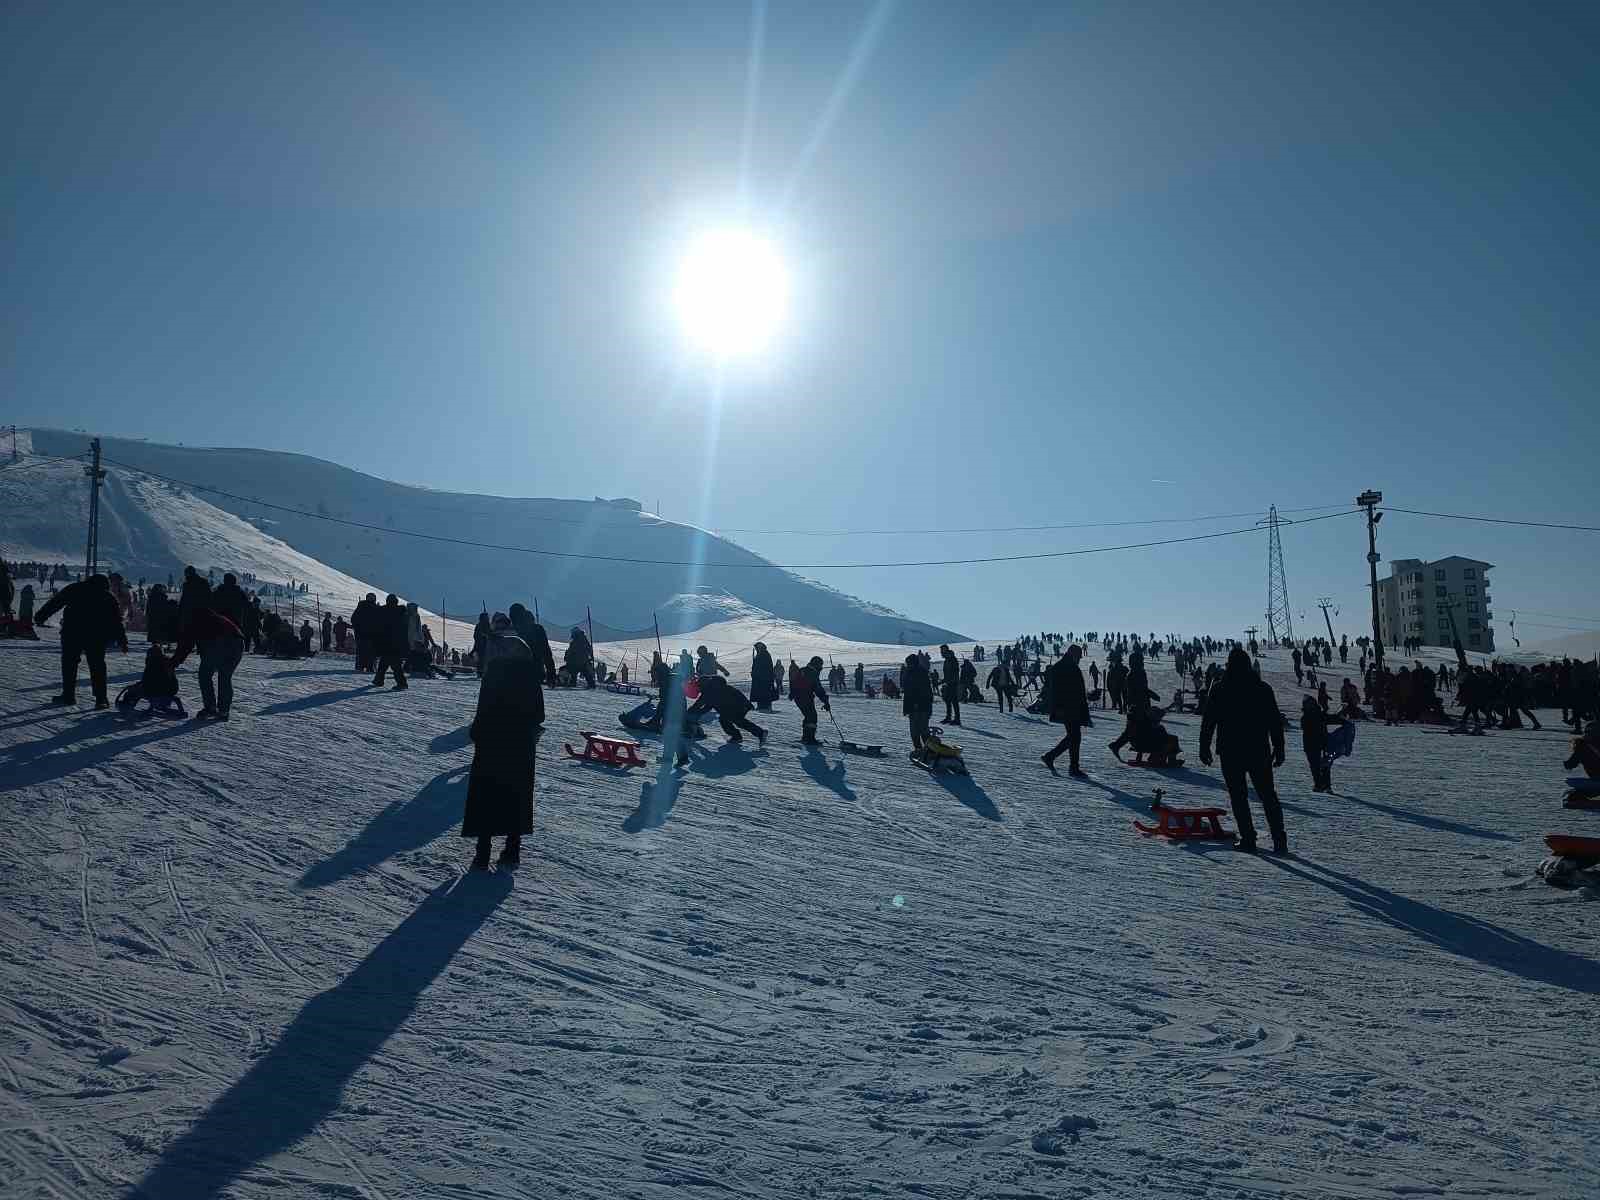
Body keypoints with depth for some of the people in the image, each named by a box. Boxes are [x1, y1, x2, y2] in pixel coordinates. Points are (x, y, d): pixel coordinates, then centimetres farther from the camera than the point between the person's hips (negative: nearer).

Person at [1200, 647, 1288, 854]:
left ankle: (1248, 838, 1)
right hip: (1259, 752, 2)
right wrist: (1279, 749, 10)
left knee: (1238, 795, 6)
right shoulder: (1263, 688, 2)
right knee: (1267, 795, 11)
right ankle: (1279, 839, 5)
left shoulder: (1220, 689, -4)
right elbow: (1276, 722, 4)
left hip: (1230, 752, -2)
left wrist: (1204, 747, 4)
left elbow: (1208, 722, -4)